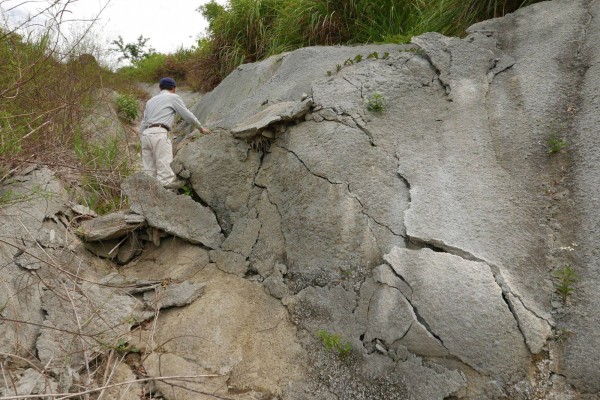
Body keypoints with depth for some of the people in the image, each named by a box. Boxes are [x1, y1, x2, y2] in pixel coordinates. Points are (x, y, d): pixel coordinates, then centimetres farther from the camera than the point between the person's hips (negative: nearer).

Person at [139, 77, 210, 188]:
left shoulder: (151, 101, 28)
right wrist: (201, 127, 23)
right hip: (159, 134, -7)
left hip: (146, 134, 7)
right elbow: (187, 115, 9)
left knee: (149, 173, 4)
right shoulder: (173, 97, 9)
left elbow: (143, 124, 25)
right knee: (165, 170, -13)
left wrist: (143, 145, 26)